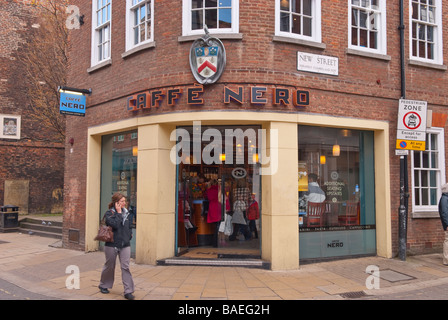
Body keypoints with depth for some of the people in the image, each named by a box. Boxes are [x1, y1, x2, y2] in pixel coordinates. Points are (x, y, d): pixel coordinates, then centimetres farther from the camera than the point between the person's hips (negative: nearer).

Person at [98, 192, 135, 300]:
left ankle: (128, 291, -3)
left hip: (125, 245, 3)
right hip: (112, 244, -3)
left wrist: (129, 235, 5)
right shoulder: (109, 213, -7)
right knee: (109, 266, 12)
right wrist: (118, 213, -17)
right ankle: (103, 285, 36)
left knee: (125, 267, -4)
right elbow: (114, 224, -24)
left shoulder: (126, 213, 8)